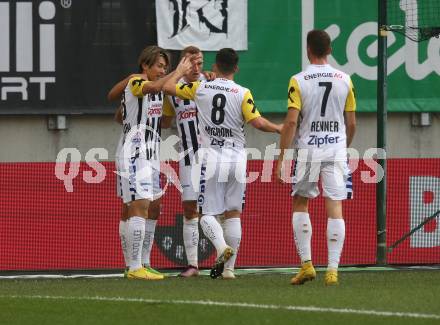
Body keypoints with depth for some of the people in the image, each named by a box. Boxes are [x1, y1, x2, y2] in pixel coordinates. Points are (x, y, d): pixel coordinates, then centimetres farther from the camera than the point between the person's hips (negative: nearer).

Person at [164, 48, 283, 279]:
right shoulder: (242, 94, -4)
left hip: (211, 158, -1)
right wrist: (279, 128, 9)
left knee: (207, 213, 4)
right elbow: (258, 123, -9)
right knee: (233, 214, 10)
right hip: (237, 157, 1)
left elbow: (168, 87, 9)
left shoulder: (200, 89, 0)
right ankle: (229, 267, 7)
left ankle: (222, 247, -24)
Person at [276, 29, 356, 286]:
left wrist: (282, 157, -6)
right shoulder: (345, 80, 3)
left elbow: (291, 122, -11)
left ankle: (306, 264, 6)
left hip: (308, 150, -2)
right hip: (336, 150, 2)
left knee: (300, 204, 14)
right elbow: (351, 123, 7)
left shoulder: (298, 81, -6)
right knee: (335, 209, 0)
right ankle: (333, 270, -5)